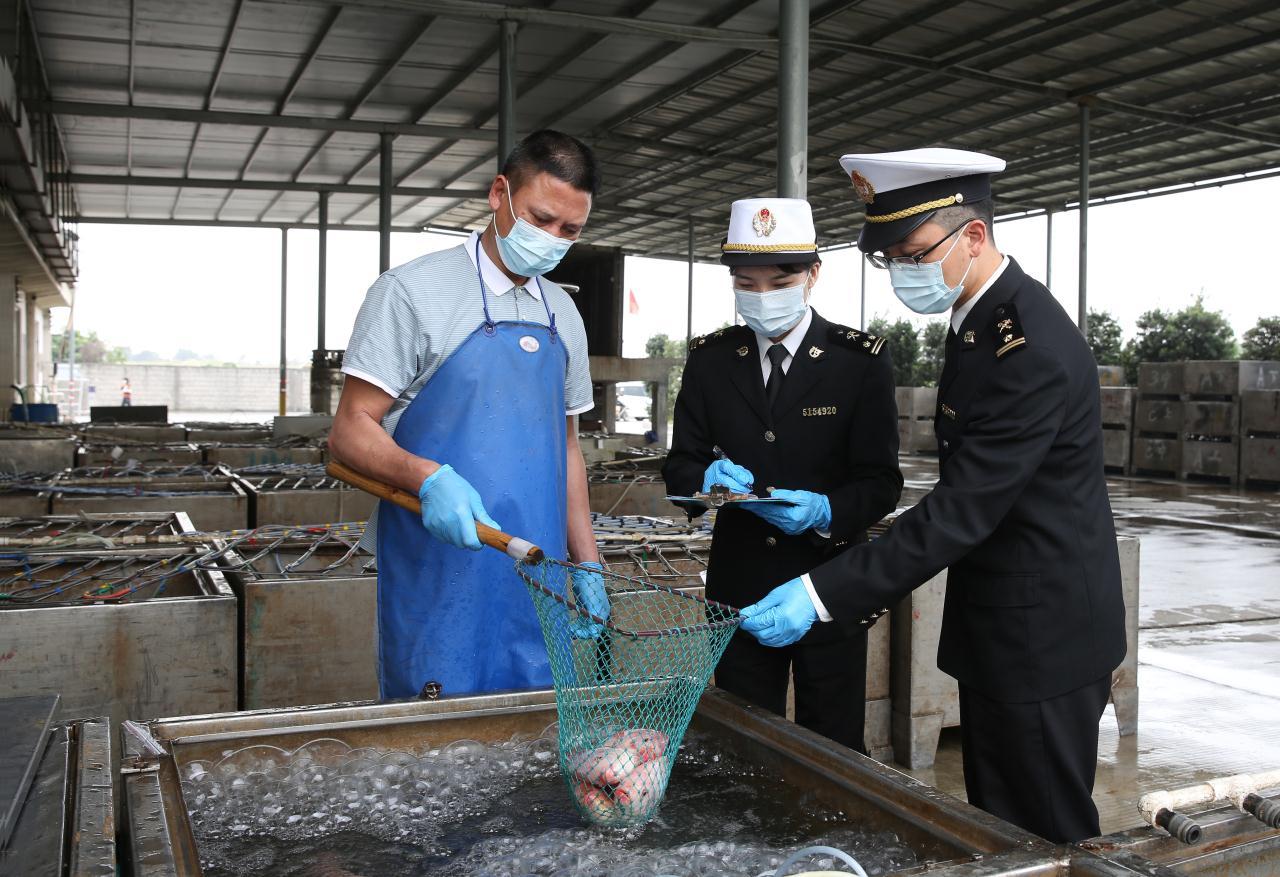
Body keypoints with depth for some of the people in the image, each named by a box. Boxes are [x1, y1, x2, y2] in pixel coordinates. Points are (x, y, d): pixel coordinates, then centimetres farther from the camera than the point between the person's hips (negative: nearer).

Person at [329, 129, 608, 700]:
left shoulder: (562, 316, 13)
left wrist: (587, 567, 12)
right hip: (439, 583, -5)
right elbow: (349, 433, -9)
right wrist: (427, 477, -28)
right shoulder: (412, 291, -6)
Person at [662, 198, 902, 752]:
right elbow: (679, 466, 5)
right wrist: (707, 476, -18)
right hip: (739, 586, 2)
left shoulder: (861, 360, -5)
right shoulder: (710, 358, 3)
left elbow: (881, 483, -6)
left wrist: (827, 512, -25)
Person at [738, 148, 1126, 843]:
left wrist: (822, 595, -31)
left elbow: (963, 510, -29)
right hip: (997, 628, 9)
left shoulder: (1033, 349, -26)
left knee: (1047, 837, 6)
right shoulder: (978, 316, 6)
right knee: (994, 826, 19)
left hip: (1042, 636, -9)